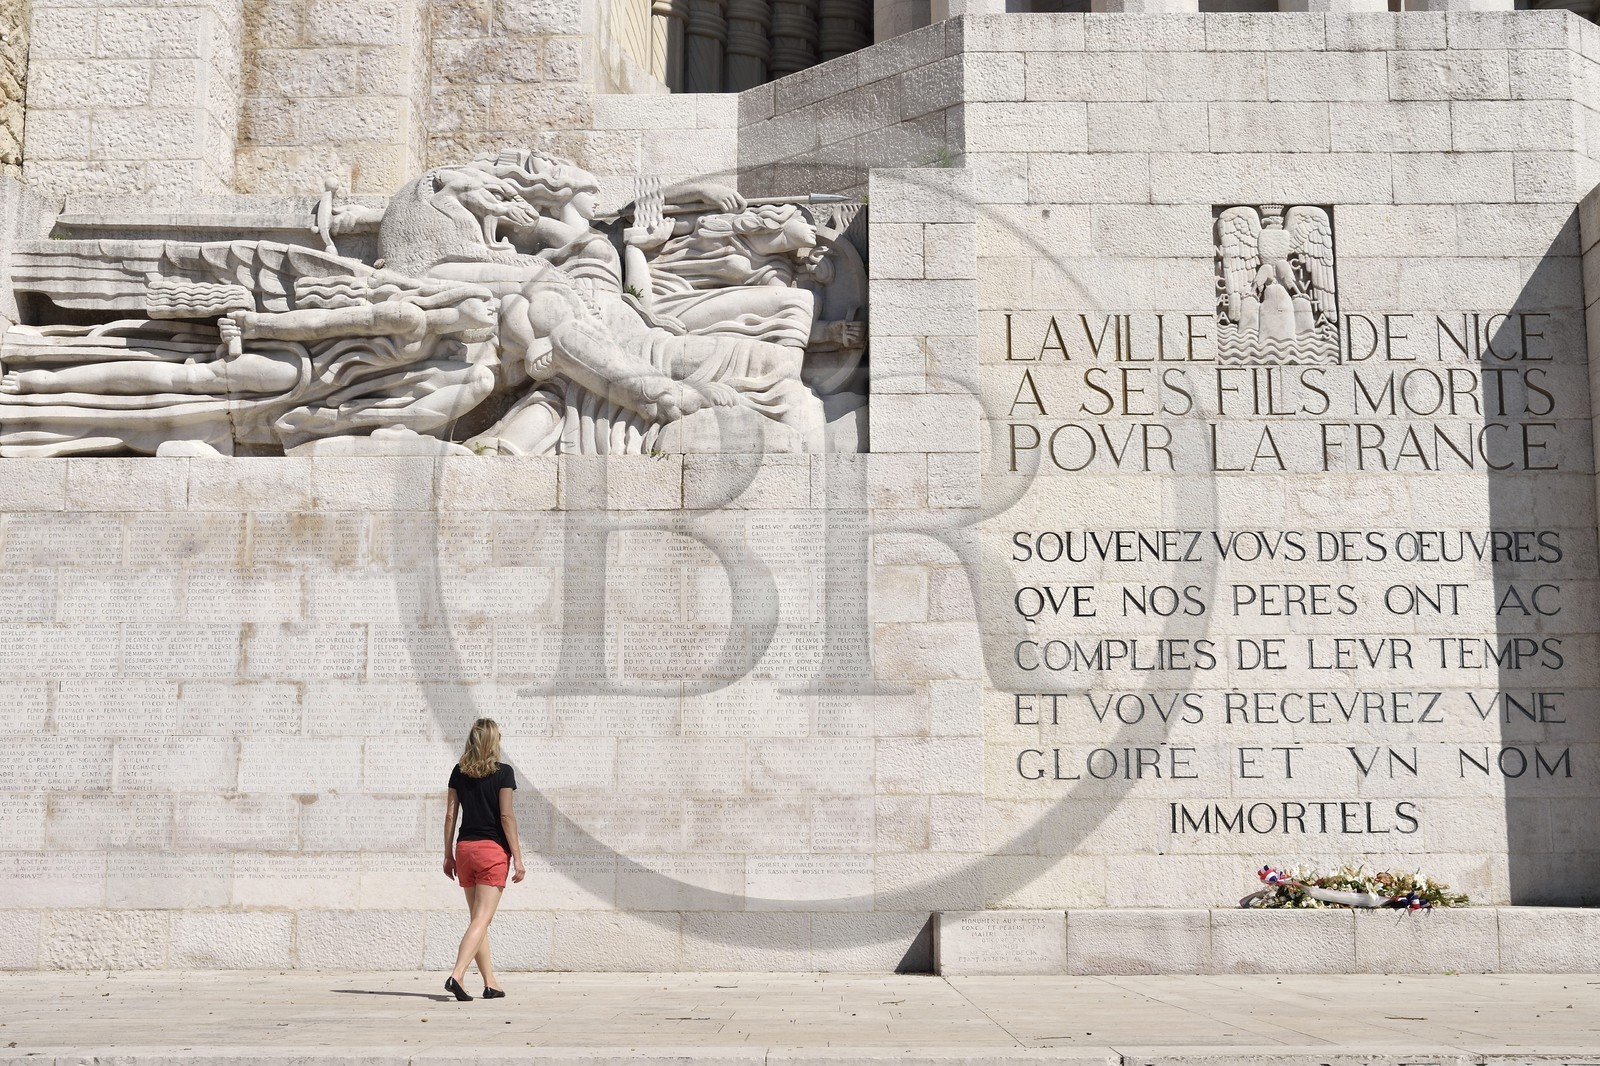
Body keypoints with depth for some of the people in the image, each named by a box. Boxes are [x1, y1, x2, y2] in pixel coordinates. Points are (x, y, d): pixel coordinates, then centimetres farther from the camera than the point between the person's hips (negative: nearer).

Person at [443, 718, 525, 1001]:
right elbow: (506, 816, -9)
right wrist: (517, 858, -6)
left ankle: (491, 983, 17)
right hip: (493, 850, -5)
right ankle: (456, 976, -22)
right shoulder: (503, 773, -6)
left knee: (478, 918, 13)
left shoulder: (459, 772, 8)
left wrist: (448, 855, 14)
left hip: (464, 848, 5)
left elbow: (450, 814, 8)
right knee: (482, 919, -7)